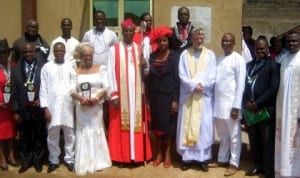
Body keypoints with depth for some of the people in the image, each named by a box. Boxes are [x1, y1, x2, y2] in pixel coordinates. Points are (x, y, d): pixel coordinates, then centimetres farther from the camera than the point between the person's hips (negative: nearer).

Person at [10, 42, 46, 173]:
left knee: (39, 137, 12)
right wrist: (15, 111, -1)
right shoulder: (16, 68, 3)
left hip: (38, 109, -1)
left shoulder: (43, 67, -4)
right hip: (23, 110, 2)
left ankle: (37, 160, 29)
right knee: (24, 138, 13)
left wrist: (41, 100, -16)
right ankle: (26, 161, 29)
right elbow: (14, 91, 2)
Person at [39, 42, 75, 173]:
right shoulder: (47, 67, 2)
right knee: (52, 135, 6)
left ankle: (69, 159, 20)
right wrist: (45, 107, -5)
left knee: (69, 134, 7)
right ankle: (54, 160, 19)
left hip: (68, 106, 1)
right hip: (52, 106, -1)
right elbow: (43, 89, 1)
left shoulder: (70, 67, 4)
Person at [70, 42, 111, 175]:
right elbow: (72, 91, -3)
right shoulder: (76, 71, 5)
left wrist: (96, 98, -20)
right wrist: (81, 99, -22)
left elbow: (106, 88, -4)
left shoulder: (101, 69, 4)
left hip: (97, 106, 0)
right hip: (82, 107, 0)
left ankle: (98, 162, 14)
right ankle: (84, 165, 8)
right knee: (83, 133, 3)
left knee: (97, 132, 5)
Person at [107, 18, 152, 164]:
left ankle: (137, 154, 16)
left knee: (136, 122, 6)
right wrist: (114, 94, -11)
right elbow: (111, 72, -4)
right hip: (120, 93, -3)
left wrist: (144, 66, -11)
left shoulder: (139, 48, 9)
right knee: (120, 124, 1)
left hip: (137, 92, 3)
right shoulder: (114, 49, 0)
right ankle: (121, 156, 11)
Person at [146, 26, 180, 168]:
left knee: (168, 124, 6)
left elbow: (176, 78, -8)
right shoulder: (152, 56, 5)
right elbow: (149, 77, 7)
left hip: (169, 95, -3)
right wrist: (148, 96, 4)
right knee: (157, 124, 8)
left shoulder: (174, 56, -5)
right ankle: (158, 153, 20)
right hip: (155, 96, 3)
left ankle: (167, 154, 19)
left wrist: (175, 99, -12)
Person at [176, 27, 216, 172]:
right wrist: (194, 85, -15)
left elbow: (212, 77, -2)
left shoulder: (210, 54, 4)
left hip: (205, 96, 0)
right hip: (188, 96, 0)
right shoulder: (185, 54, 4)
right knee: (187, 126, 3)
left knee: (204, 127, 2)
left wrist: (201, 86, -14)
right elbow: (182, 76, -3)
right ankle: (187, 157, 11)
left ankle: (203, 158, 10)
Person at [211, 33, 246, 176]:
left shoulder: (238, 59, -6)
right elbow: (216, 81, 10)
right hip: (218, 103, 6)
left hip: (230, 103, -6)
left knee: (234, 135, 5)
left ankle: (234, 163, 15)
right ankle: (222, 159, 28)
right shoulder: (219, 60, 12)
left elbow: (241, 84, -10)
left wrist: (236, 106, -14)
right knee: (222, 135, 16)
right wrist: (213, 101, 5)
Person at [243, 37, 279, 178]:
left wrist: (257, 104, -15)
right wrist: (246, 102, -3)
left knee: (267, 142, 2)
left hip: (266, 110, -5)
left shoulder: (273, 65, -3)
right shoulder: (249, 65, 16)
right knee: (254, 140, 13)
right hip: (250, 109, 5)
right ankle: (258, 165, 28)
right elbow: (245, 85, 13)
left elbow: (273, 88, -12)